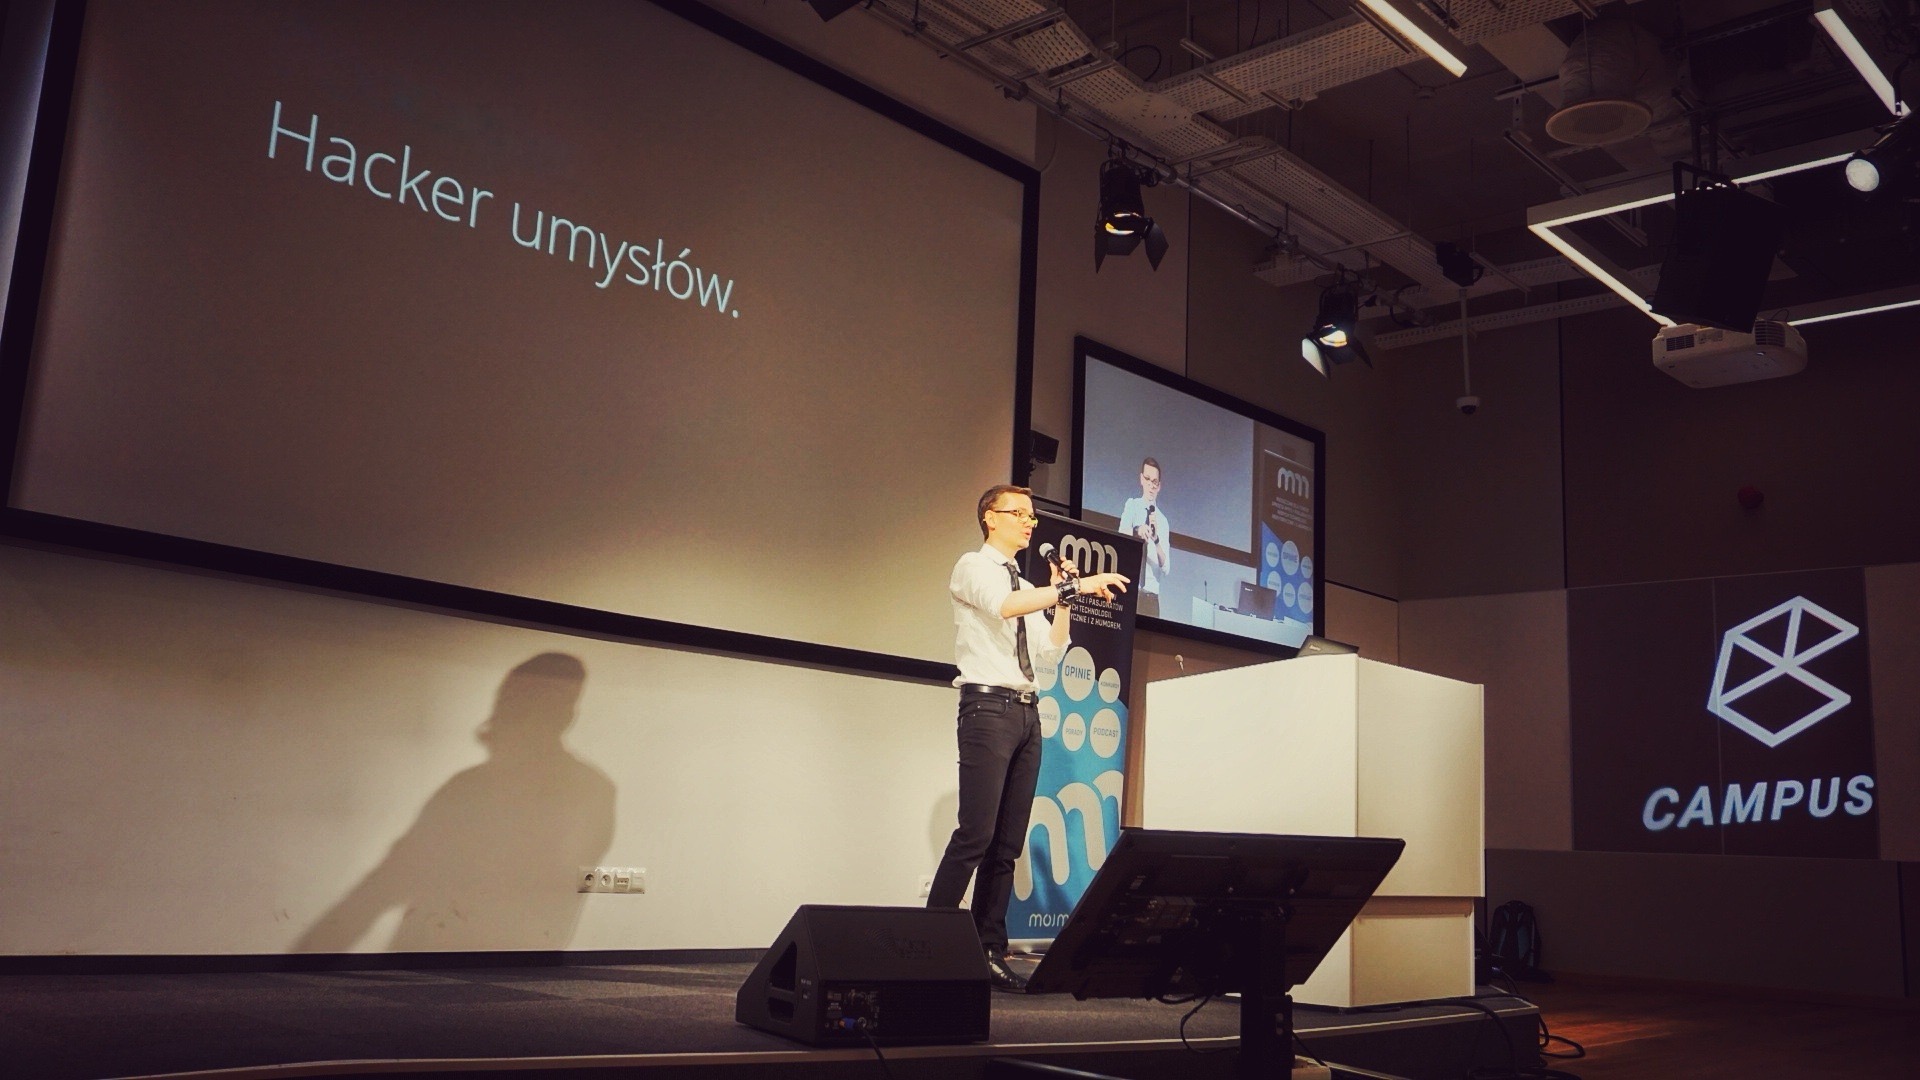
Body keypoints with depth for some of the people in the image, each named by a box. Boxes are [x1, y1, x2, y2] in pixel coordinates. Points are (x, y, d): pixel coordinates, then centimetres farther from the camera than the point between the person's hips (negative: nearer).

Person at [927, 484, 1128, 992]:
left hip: (1027, 713, 8)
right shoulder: (973, 567, 2)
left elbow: (1050, 654, 19)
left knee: (1009, 842, 4)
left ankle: (989, 951, 7)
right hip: (988, 707, -8)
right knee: (976, 833, -14)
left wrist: (1062, 598, 10)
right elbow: (1004, 605, -20)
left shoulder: (1027, 587, 24)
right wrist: (1074, 587, -24)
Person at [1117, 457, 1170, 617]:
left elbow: (1166, 568, 2)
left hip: (1153, 594, 3)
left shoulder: (1163, 520, 12)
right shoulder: (1132, 505, 6)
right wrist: (1136, 531, -36)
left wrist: (1156, 540, -16)